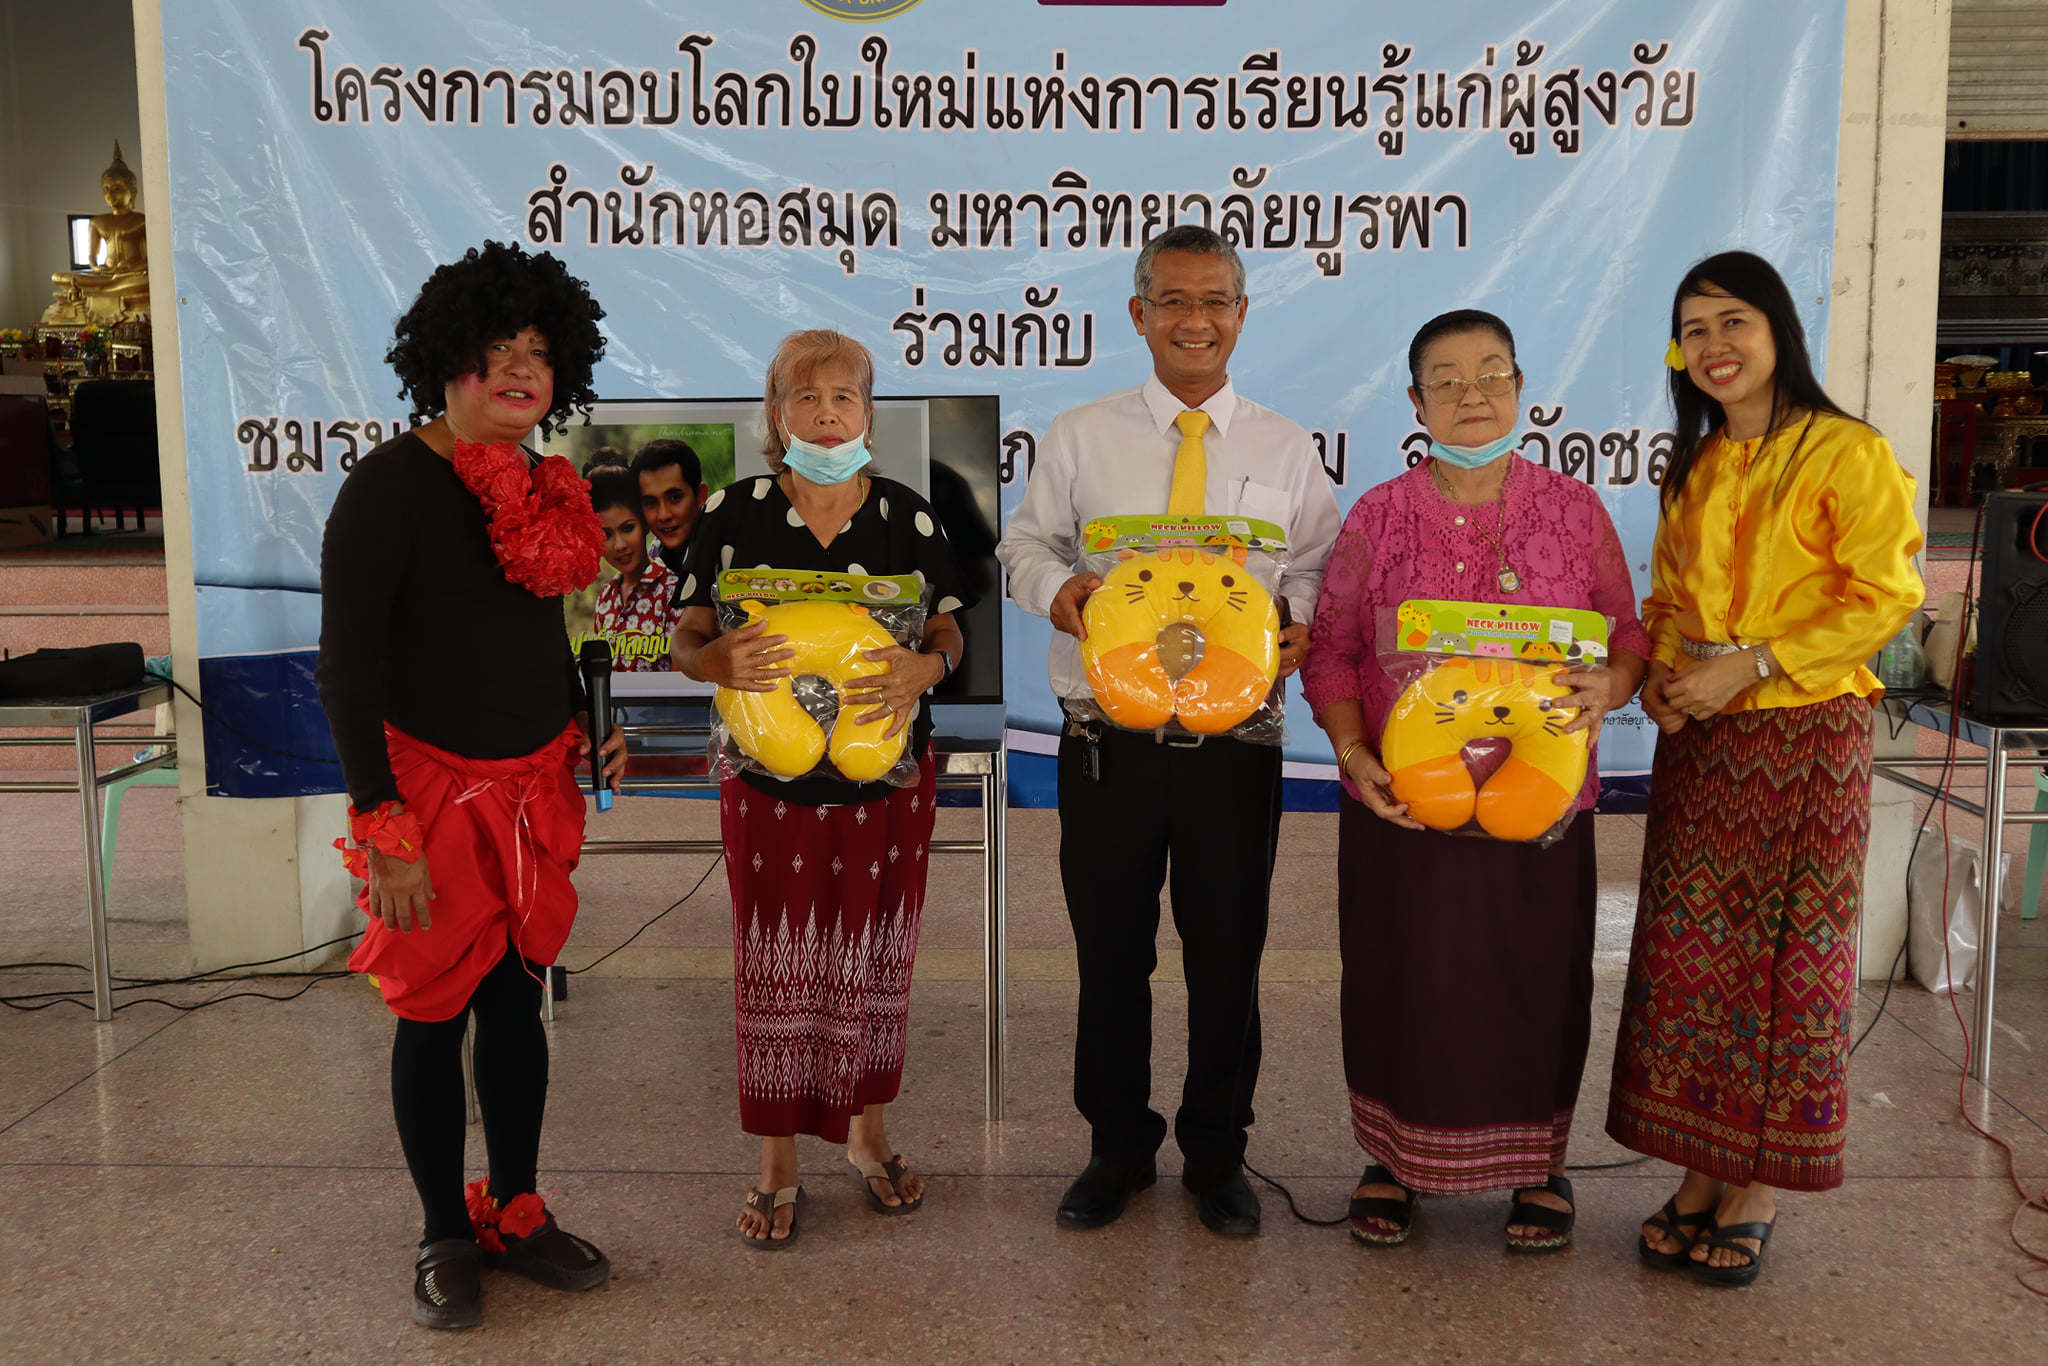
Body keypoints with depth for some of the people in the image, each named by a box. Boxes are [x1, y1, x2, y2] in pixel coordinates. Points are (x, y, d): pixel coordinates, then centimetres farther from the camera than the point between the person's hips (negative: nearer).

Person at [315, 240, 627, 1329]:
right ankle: (445, 1236, 21)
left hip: (531, 788, 6)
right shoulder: (392, 482, -12)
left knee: (517, 1000, 13)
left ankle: (516, 1213, 28)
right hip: (431, 784, -6)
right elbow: (347, 659, -16)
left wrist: (584, 731, 10)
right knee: (435, 1011, 5)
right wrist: (384, 825, -19)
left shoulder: (543, 487, 8)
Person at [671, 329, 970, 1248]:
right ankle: (778, 1164, 22)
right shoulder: (734, 513, -2)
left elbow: (950, 632, 6)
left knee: (873, 959, 11)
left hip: (888, 777, 1)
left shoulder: (906, 514, 1)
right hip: (770, 782, -1)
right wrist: (718, 662, -22)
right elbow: (686, 639, 1)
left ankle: (867, 1131, 33)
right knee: (776, 965, 5)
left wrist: (925, 668, -18)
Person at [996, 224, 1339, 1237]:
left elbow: (1319, 567, 9)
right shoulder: (1078, 438, 6)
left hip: (1235, 739, 0)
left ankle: (1216, 1154, 29)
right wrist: (1055, 585, -13)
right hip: (1108, 740, 0)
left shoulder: (1286, 451, 8)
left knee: (1227, 954, 9)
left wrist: (1300, 623, -12)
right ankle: (1118, 1146, 29)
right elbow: (1026, 543, 10)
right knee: (1110, 952, 10)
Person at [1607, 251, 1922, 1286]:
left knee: (1790, 957, 2)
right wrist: (1658, 670, -1)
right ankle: (1701, 1173, 17)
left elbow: (1883, 596, -11)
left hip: (1806, 733, -5)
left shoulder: (1846, 452, -6)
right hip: (1698, 738, 6)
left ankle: (1760, 1187, 14)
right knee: (1688, 952, 5)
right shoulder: (1694, 467, 14)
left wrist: (1750, 664, -17)